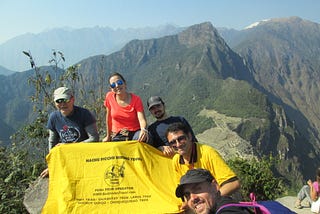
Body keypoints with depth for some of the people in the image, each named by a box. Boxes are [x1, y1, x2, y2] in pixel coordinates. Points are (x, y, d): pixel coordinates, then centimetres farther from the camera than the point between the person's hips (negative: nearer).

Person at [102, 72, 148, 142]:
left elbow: (142, 119, -18)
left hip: (134, 133, -1)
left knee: (143, 137, -34)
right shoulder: (109, 97, -3)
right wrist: (108, 136, 16)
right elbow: (108, 117, 9)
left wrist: (143, 130, -41)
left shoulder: (136, 99, -7)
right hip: (117, 136, 2)